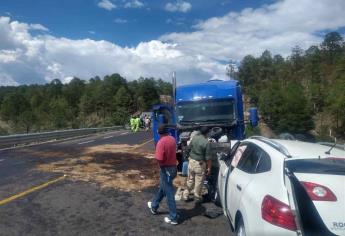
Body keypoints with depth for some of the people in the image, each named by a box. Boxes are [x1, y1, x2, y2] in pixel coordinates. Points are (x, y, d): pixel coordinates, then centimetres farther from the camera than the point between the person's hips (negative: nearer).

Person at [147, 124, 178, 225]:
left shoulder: (161, 142, -22)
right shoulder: (172, 139, 2)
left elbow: (159, 159, -26)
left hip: (166, 169, -8)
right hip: (173, 167, 8)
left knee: (169, 193, 3)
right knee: (162, 188, 24)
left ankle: (173, 218, 13)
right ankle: (154, 206, 44)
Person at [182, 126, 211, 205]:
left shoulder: (194, 137, -2)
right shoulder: (206, 142, -18)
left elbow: (188, 149, 7)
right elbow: (207, 157, -16)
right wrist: (209, 167, -8)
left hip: (191, 161, 6)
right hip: (200, 163, -5)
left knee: (190, 180, 18)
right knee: (199, 182, 8)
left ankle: (186, 196, 27)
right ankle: (197, 198, 20)